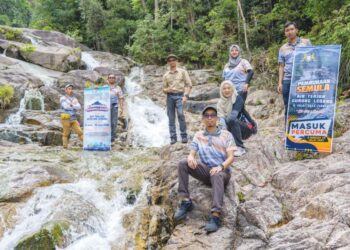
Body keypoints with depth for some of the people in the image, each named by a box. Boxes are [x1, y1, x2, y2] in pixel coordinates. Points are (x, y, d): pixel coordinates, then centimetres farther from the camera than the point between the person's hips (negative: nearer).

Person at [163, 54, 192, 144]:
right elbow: (164, 89, 18)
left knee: (180, 114, -22)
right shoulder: (166, 75, 16)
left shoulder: (182, 72, 9)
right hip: (170, 96, 3)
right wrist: (167, 90, -7)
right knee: (171, 118, 1)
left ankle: (184, 136, -14)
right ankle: (173, 138, 7)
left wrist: (186, 95, -10)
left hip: (180, 95, -3)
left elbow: (189, 85, 3)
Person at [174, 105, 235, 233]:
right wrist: (191, 158, -25)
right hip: (206, 171, 4)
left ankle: (215, 216, -51)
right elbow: (191, 154, 2)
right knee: (183, 164, -21)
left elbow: (231, 157, -8)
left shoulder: (226, 135, 1)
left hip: (222, 172, -3)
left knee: (216, 176, -40)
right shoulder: (198, 135, 10)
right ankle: (185, 202, -21)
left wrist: (220, 167, -29)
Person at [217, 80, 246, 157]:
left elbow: (234, 114, -28)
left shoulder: (238, 98, -13)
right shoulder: (221, 102, -1)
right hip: (230, 128, 4)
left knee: (232, 120, -33)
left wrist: (226, 121, -44)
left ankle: (240, 148, -26)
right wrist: (224, 128, -36)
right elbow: (221, 116, -16)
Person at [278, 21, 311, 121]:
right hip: (288, 81, 2)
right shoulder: (283, 48, 15)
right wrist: (280, 83, 4)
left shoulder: (306, 42, 9)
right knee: (288, 108, 5)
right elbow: (281, 67, 13)